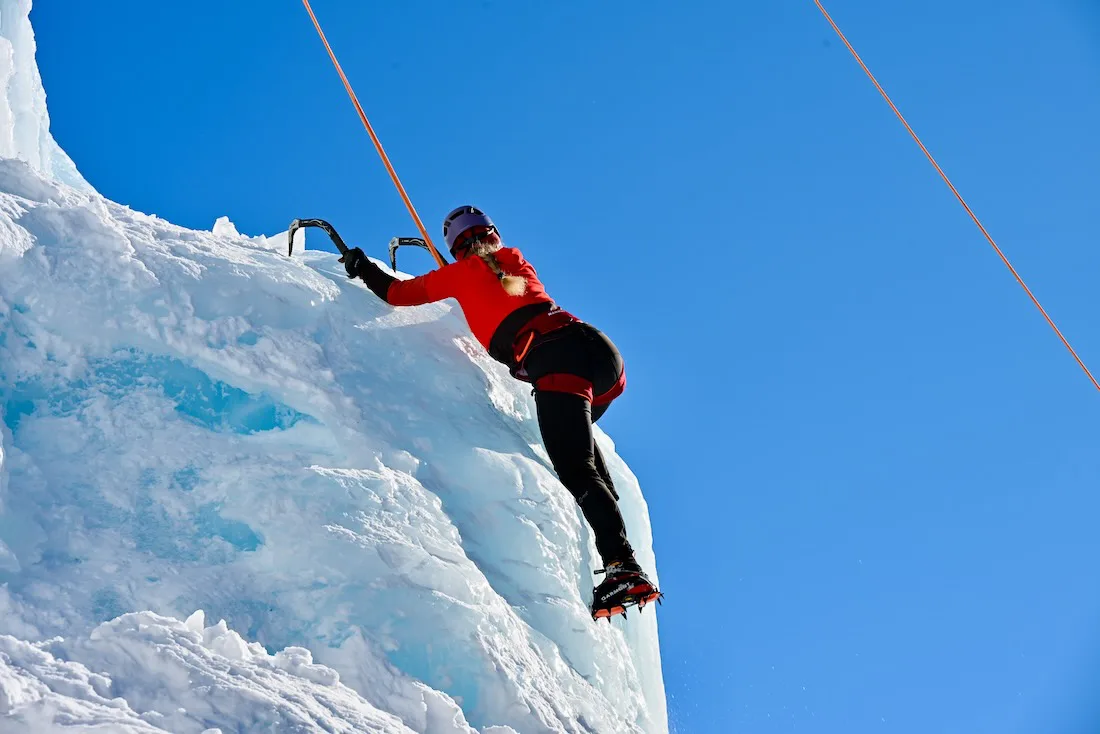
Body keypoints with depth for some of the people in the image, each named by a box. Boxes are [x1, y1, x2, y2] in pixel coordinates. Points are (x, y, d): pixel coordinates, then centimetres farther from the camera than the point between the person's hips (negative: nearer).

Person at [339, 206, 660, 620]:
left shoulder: (462, 272, 14)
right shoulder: (516, 262, 27)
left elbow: (397, 293, 22)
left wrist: (361, 266, 40)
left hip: (556, 363, -7)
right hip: (601, 349, 7)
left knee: (576, 472, -15)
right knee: (578, 436, 36)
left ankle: (623, 567, -29)